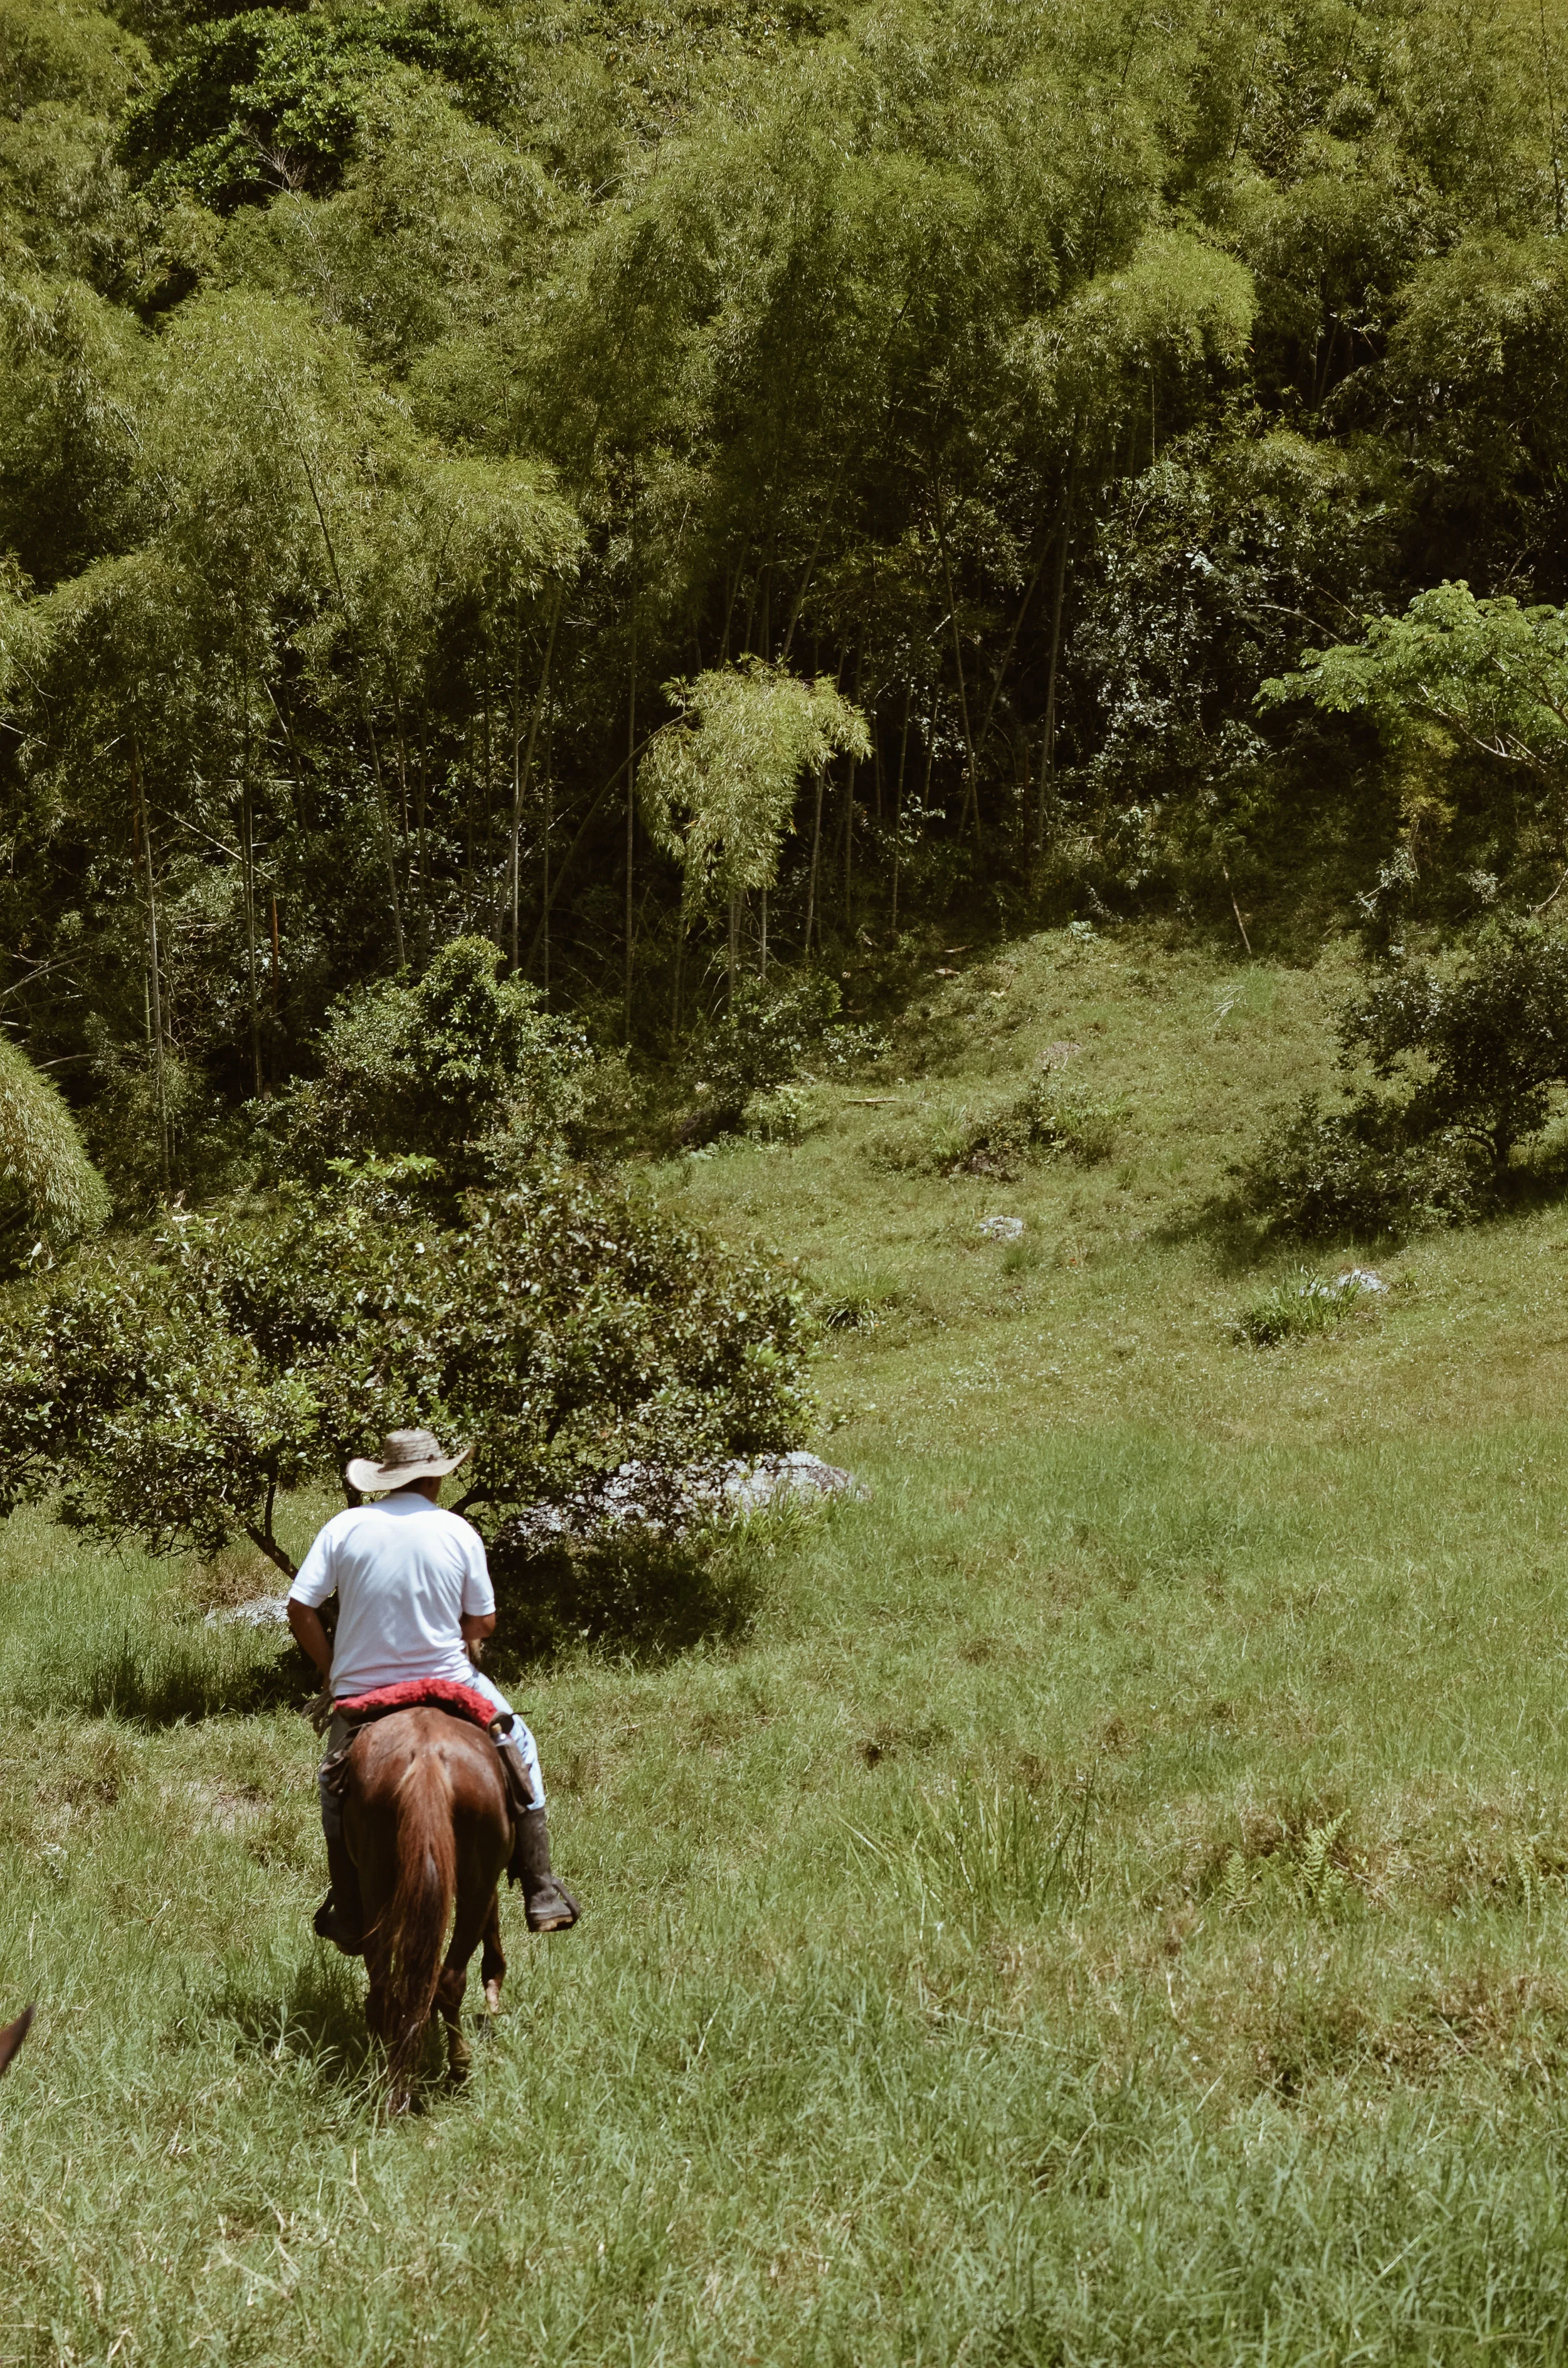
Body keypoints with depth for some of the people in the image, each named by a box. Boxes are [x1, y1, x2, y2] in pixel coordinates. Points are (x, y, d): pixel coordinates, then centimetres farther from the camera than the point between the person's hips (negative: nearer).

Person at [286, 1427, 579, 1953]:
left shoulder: (345, 1527, -4)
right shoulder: (459, 1533, -5)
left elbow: (300, 1608, -6)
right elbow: (483, 1623, -1)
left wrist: (331, 1669, 8)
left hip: (360, 1690, 1)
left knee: (336, 1790, 25)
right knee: (518, 1748, 21)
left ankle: (348, 1920, 27)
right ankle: (540, 1894, 18)